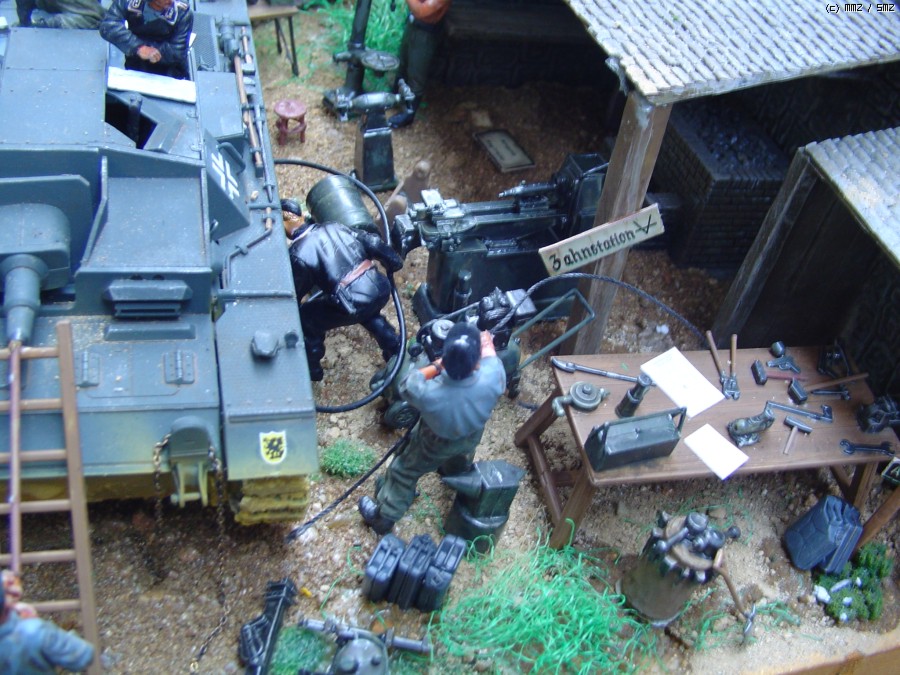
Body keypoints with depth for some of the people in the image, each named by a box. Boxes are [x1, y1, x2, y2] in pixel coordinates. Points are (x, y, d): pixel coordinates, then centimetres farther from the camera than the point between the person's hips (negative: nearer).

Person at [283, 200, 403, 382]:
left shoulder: (298, 254, -5)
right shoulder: (333, 227, 12)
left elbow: (295, 292, 7)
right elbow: (371, 242, 14)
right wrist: (394, 263, 28)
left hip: (355, 303, -6)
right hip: (381, 288, 7)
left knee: (306, 318, 17)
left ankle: (311, 370, 31)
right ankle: (396, 350, 48)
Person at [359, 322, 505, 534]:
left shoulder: (428, 393, -46)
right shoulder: (491, 379, -40)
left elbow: (407, 384, -21)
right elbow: (490, 360, -13)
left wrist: (437, 367, -18)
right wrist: (487, 344, 6)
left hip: (435, 443, -3)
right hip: (471, 437, 3)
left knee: (403, 473, 24)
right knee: (460, 460, 40)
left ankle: (382, 518, 46)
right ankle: (457, 472, 73)